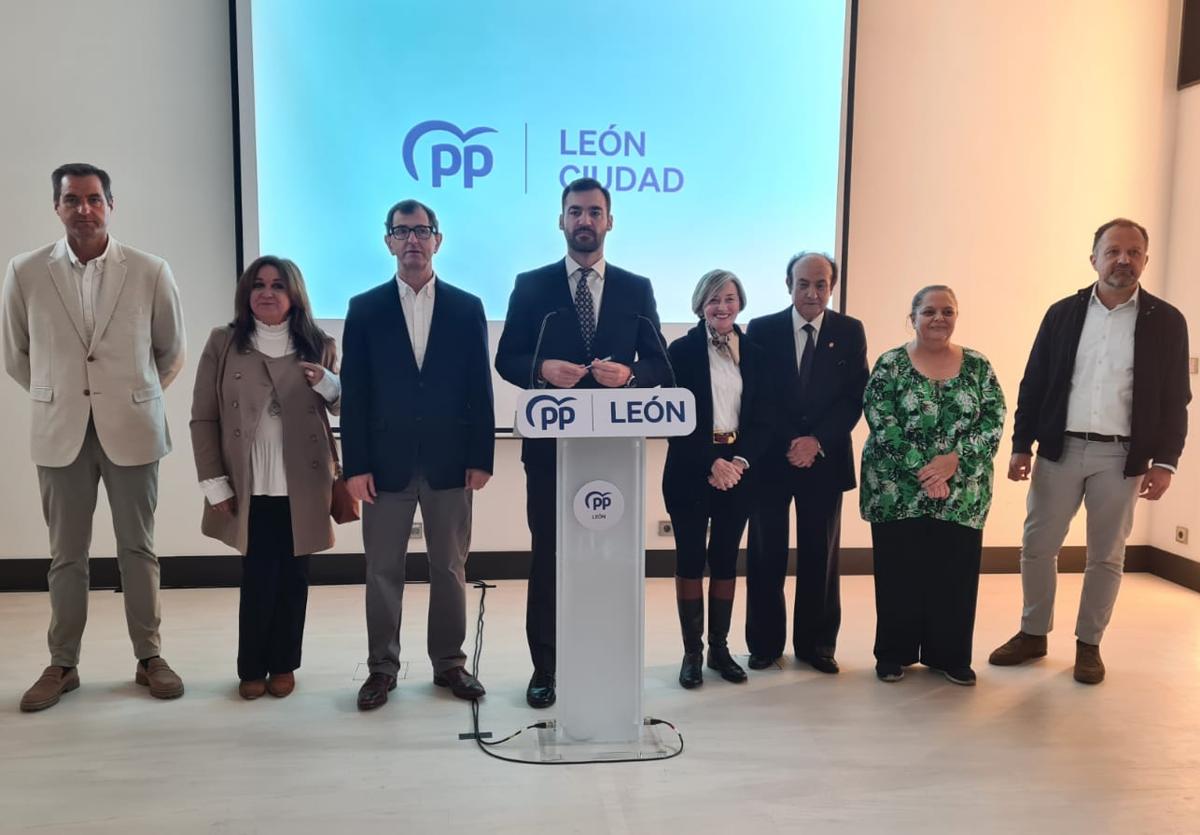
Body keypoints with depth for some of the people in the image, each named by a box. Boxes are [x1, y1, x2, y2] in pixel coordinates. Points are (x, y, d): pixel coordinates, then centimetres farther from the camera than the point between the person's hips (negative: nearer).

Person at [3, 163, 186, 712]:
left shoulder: (150, 271, -4)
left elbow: (170, 351, 8)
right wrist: (56, 398, 13)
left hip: (132, 429, -1)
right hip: (60, 432, 1)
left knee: (138, 549, 8)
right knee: (66, 555, 10)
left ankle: (149, 657, 21)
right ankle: (62, 664, 24)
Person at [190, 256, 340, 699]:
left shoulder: (319, 346, 5)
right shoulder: (223, 343, 1)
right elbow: (203, 418, 1)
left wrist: (329, 384, -12)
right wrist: (215, 483, -4)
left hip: (301, 487, 1)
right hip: (249, 488, -1)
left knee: (292, 577, 9)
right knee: (259, 578, 1)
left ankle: (283, 665, 26)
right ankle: (251, 668, 22)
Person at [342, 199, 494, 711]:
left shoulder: (467, 308, 5)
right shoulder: (365, 309, 3)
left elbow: (479, 389, 2)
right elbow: (353, 393, 0)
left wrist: (481, 458, -4)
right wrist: (355, 466, -6)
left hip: (449, 462, 1)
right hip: (387, 462, 0)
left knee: (450, 568, 10)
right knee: (383, 571, 8)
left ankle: (449, 662, 24)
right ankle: (382, 667, 22)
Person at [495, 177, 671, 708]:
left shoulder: (637, 289, 6)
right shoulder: (532, 286, 4)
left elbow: (660, 367, 5)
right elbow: (506, 360, 2)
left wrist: (628, 373, -16)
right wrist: (542, 369, -18)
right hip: (550, 444, 0)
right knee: (547, 557, 7)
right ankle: (545, 668, 21)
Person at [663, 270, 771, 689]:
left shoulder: (754, 354, 7)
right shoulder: (682, 350, -2)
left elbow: (762, 419, 4)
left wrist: (740, 461, -12)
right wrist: (711, 463, -15)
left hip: (738, 469, 3)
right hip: (691, 471, -3)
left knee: (726, 558, 9)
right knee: (690, 559, 2)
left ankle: (720, 648, 21)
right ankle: (692, 651, 13)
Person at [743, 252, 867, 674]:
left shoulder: (850, 331, 4)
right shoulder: (762, 329, 1)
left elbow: (855, 398, -1)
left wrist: (817, 441, -12)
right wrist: (789, 445, -8)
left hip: (825, 459, 1)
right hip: (771, 458, -1)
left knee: (820, 556, 8)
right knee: (766, 556, 4)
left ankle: (816, 644, 21)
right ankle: (765, 643, 18)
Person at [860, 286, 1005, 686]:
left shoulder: (978, 366, 6)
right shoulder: (890, 364, -2)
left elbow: (994, 421, -1)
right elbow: (882, 425, -10)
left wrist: (954, 458, -16)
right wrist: (922, 470, -17)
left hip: (962, 494, 2)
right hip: (897, 491, -2)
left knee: (955, 575, 8)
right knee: (898, 575, 5)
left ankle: (950, 655, 24)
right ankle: (894, 653, 21)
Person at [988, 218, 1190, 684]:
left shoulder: (1166, 321, 1)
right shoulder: (1063, 313, 4)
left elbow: (1175, 400, 1)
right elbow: (1034, 383, 4)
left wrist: (1165, 462, -6)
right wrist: (1021, 444, -1)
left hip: (1121, 457, -1)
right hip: (1059, 449, 1)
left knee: (1106, 557, 8)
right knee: (1037, 546, 6)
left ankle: (1089, 645, 23)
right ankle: (1033, 634, 22)